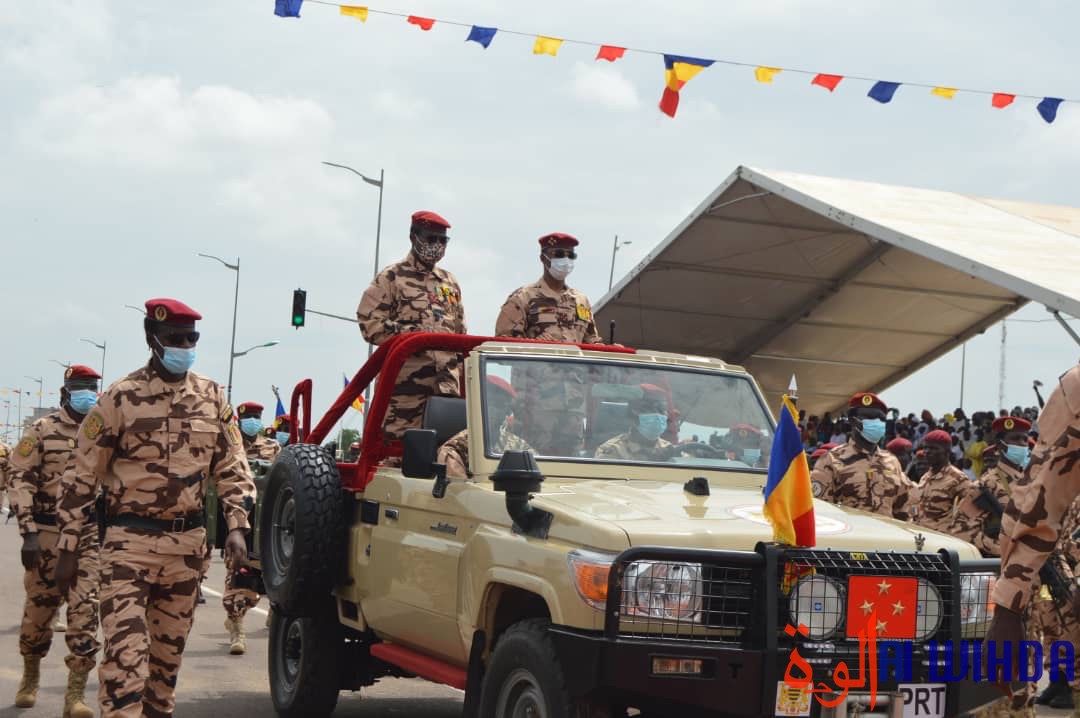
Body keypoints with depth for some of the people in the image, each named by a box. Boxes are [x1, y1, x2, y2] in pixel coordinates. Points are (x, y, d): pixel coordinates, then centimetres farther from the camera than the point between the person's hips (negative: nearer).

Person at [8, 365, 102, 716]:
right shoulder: (42, 431, -2)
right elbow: (20, 480, -6)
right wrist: (28, 533, -14)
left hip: (91, 533, 2)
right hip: (48, 533, -2)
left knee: (84, 610, -7)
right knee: (39, 608, 9)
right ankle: (30, 677, 33)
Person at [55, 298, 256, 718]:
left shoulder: (212, 398, 7)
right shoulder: (121, 398, -5)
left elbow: (232, 469, 10)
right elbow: (82, 476, -1)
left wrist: (237, 527, -4)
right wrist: (68, 548, -3)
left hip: (188, 542, 4)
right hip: (130, 541, -4)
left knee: (169, 648, 12)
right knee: (125, 651, -12)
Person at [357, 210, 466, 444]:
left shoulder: (450, 282, 24)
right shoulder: (391, 278, 5)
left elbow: (460, 332, 27)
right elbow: (370, 323, -5)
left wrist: (464, 372, 20)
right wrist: (408, 333, -13)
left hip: (447, 381, 6)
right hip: (407, 379, -6)